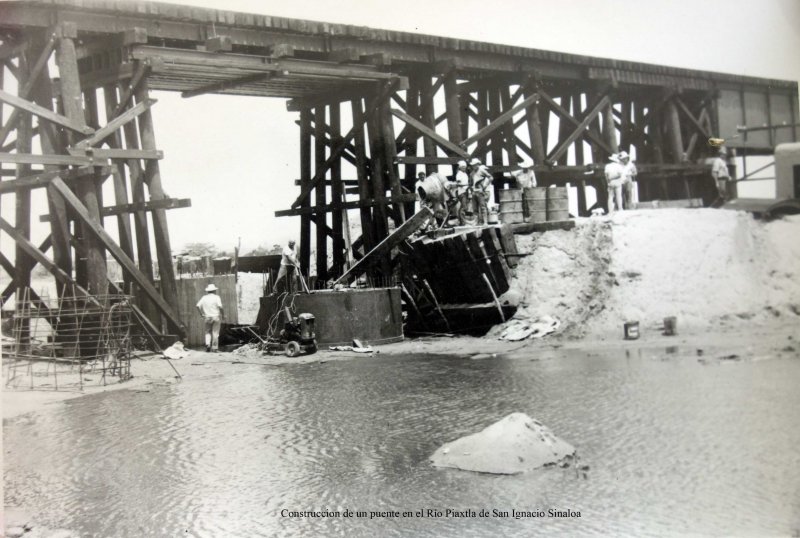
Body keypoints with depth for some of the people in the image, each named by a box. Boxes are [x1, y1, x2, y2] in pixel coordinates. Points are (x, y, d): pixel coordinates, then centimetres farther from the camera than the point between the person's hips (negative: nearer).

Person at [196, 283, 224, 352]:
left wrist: (201, 314, 4)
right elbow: (220, 307, -16)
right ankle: (215, 348, 4)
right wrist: (223, 315, -4)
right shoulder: (216, 297, -5)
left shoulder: (204, 298, 4)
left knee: (207, 332, 15)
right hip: (216, 317, -2)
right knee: (215, 333, 4)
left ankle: (208, 344, -6)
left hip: (207, 317, 2)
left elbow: (198, 306, -5)